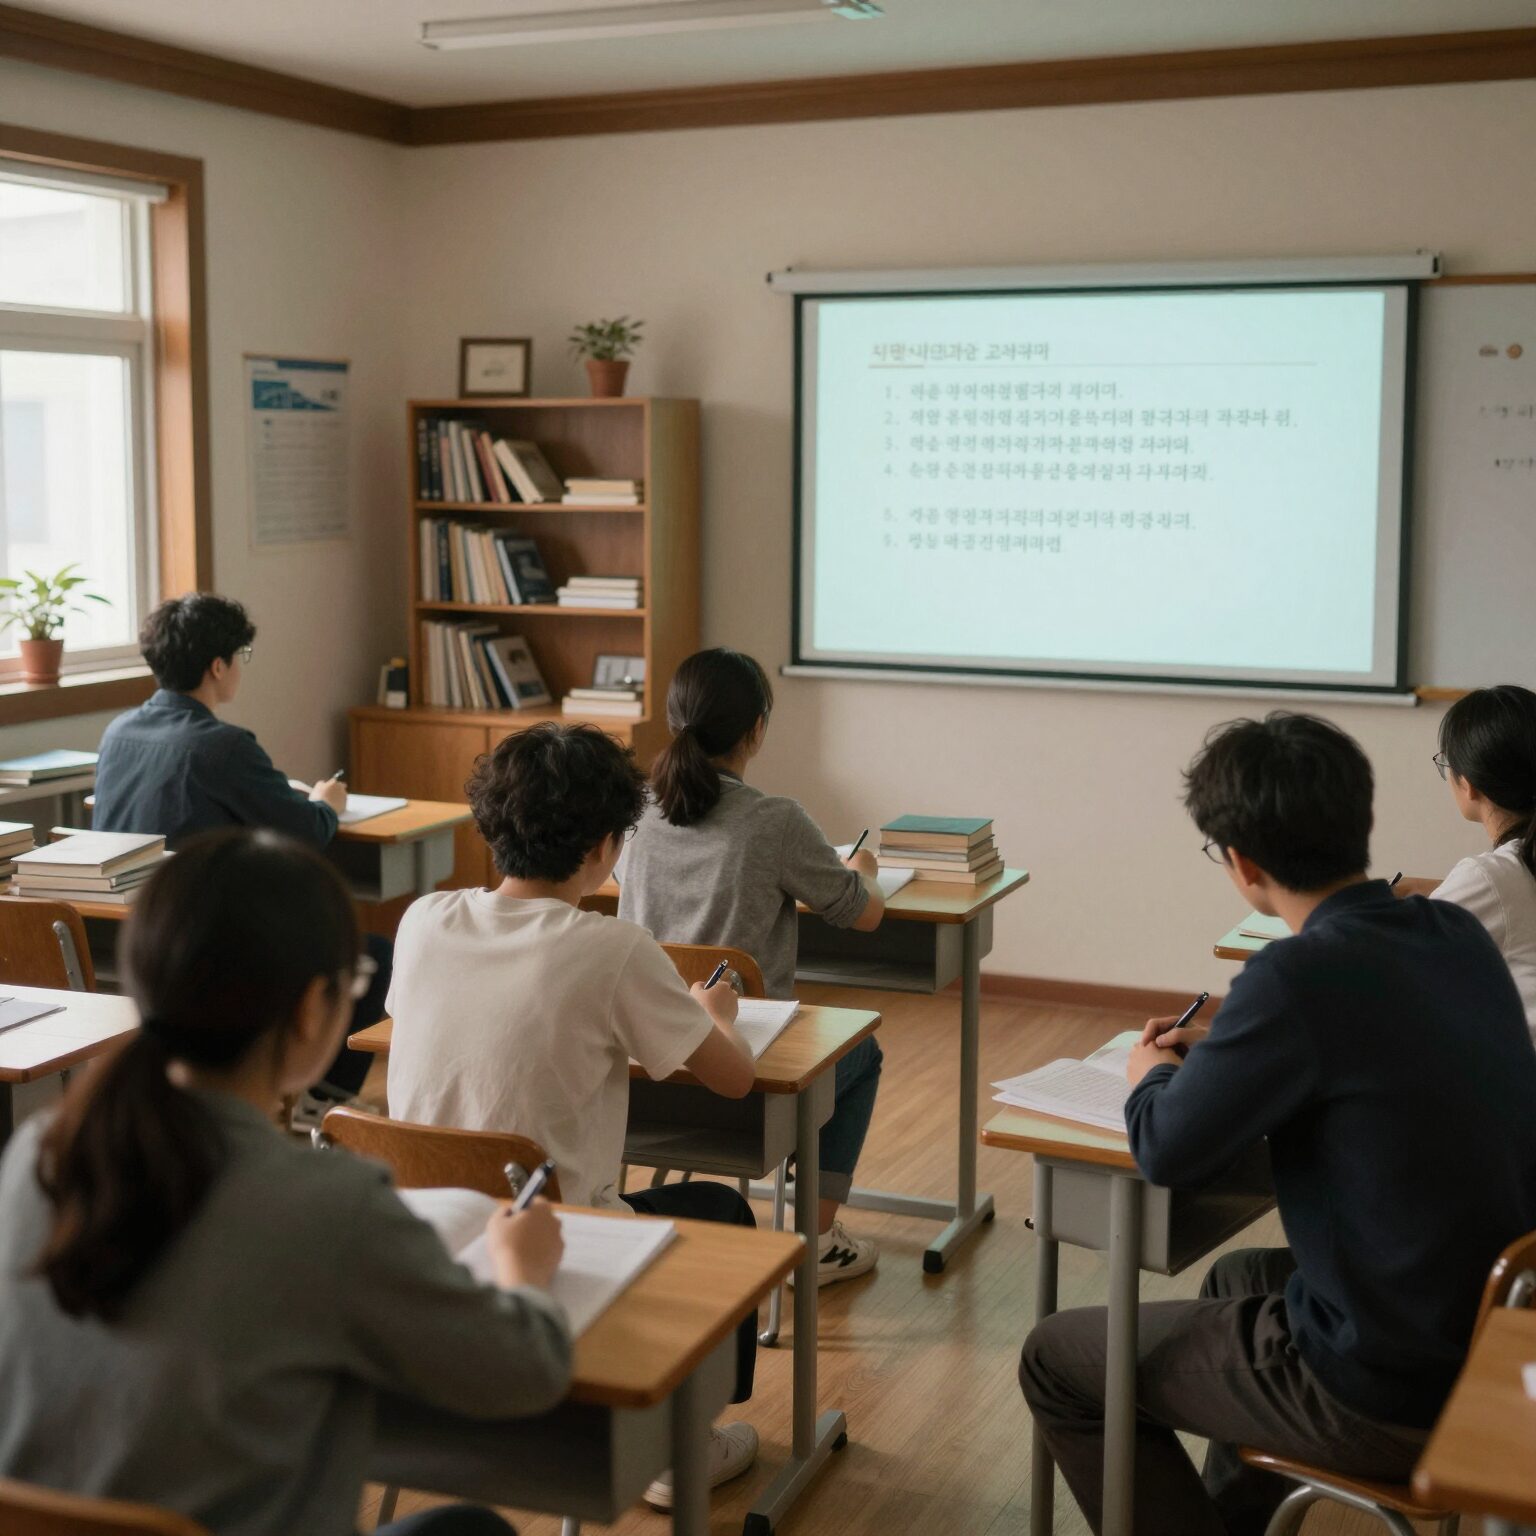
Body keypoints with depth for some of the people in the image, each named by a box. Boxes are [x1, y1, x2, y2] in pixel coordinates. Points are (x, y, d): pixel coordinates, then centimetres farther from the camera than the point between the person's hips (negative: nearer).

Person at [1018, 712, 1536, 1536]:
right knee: (1236, 1278, 35)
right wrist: (1222, 1050, 13)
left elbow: (1167, 1151, -16)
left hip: (1391, 1394, -8)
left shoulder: (1303, 974, -26)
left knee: (1055, 1362, 9)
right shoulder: (1457, 934, -2)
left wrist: (1152, 1077, 5)